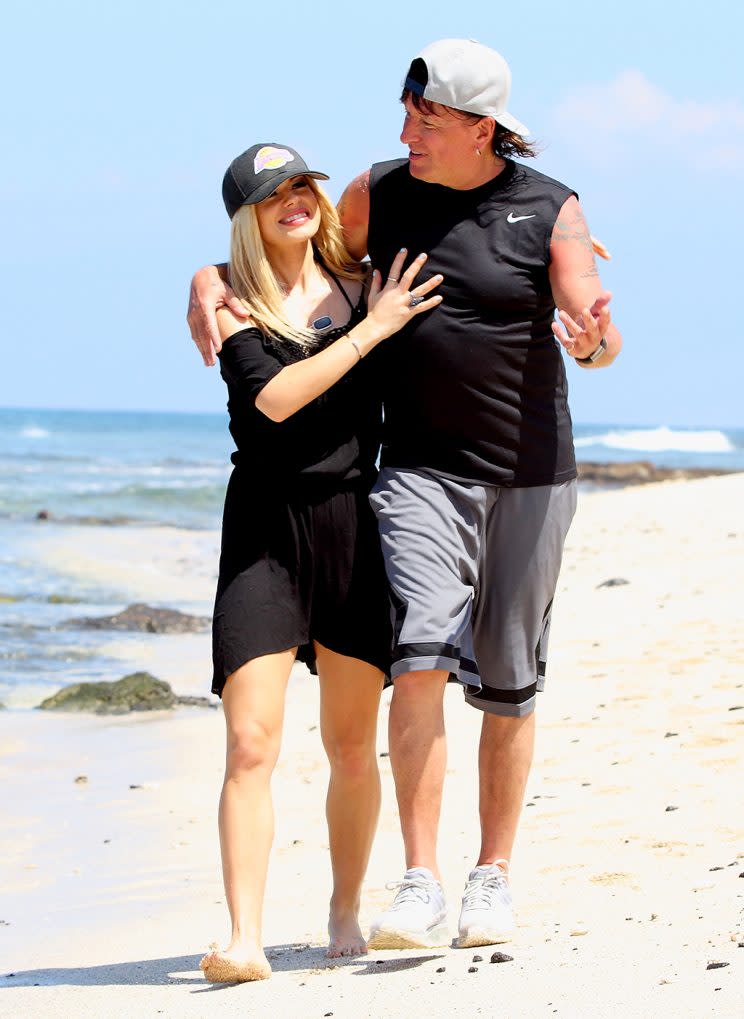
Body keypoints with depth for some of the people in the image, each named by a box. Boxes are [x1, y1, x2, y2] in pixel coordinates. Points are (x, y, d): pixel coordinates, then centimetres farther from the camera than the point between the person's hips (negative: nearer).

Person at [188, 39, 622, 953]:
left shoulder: (549, 210, -3)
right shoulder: (379, 194, 3)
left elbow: (600, 342, -7)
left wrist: (594, 337, -32)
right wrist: (210, 279, -3)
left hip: (530, 474, 0)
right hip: (420, 468, 0)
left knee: (507, 682, 6)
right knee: (419, 658, -18)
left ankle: (493, 878, 21)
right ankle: (419, 887, -19)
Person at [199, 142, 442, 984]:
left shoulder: (363, 281, 9)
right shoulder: (228, 300, -1)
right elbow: (273, 397, -17)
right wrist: (371, 330, -14)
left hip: (356, 523, 3)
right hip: (265, 529, -3)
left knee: (350, 745, 9)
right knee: (251, 741, -12)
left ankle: (346, 912, 27)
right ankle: (245, 939, -14)